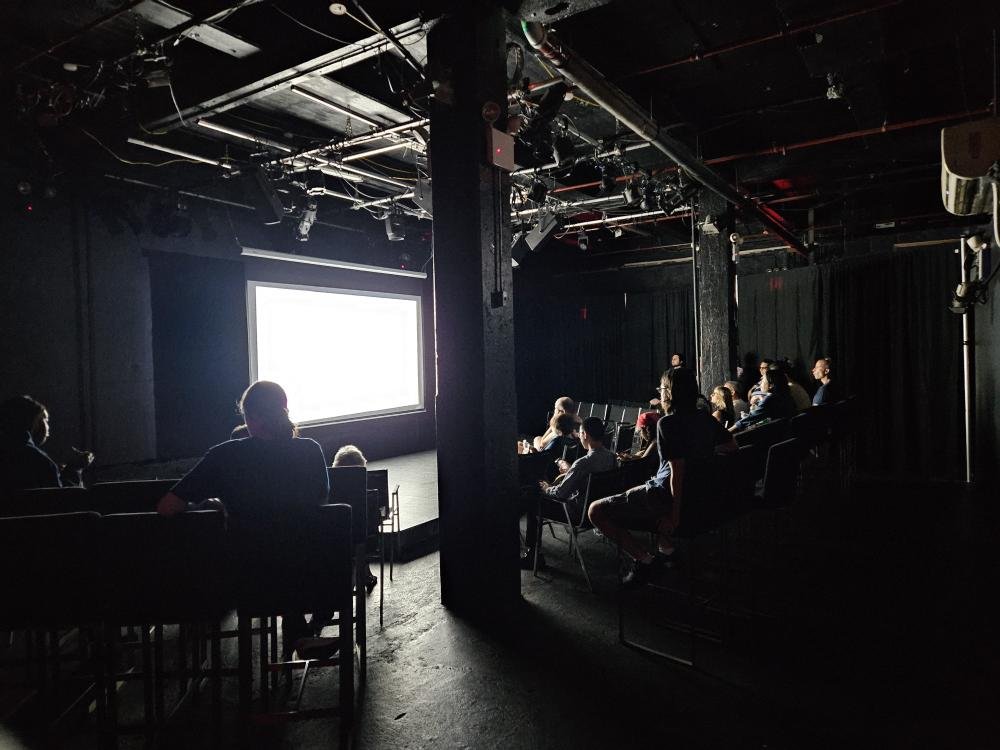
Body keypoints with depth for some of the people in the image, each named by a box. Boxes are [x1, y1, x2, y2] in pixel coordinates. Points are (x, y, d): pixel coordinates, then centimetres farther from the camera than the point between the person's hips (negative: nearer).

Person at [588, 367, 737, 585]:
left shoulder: (668, 423, -20)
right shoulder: (705, 418, 2)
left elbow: (677, 471, -23)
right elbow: (732, 445, 17)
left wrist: (675, 513, -17)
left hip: (667, 496, -8)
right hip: (699, 493, 8)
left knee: (596, 511, -1)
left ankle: (644, 559, -4)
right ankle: (665, 546, 23)